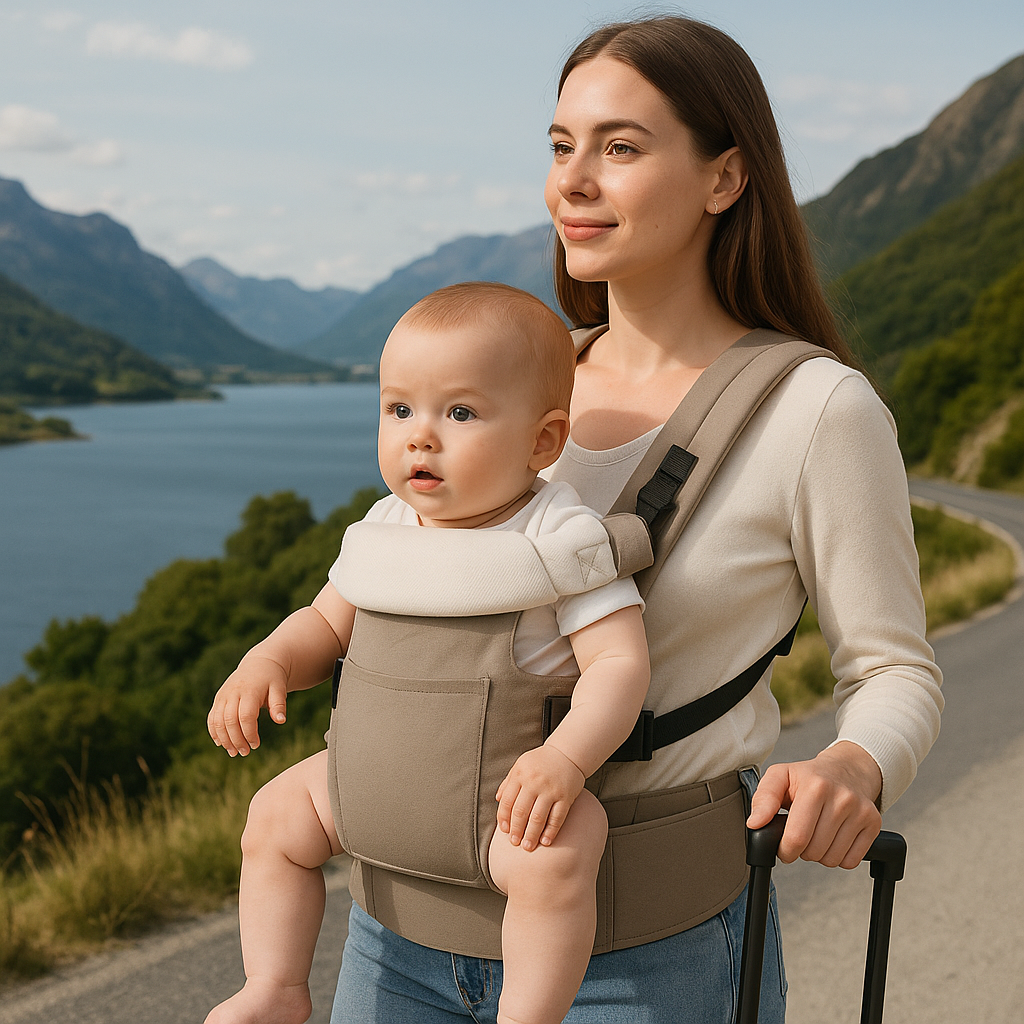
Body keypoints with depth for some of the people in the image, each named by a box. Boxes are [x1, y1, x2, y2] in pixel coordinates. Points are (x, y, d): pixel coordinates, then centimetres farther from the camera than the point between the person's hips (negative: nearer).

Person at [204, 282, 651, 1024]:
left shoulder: (560, 541, -18)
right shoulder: (387, 531, 0)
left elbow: (620, 661, -23)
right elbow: (329, 623, 12)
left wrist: (566, 760, -38)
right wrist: (266, 663, -8)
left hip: (514, 774, -6)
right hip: (391, 766, 7)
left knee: (553, 853, -34)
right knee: (276, 814, 6)